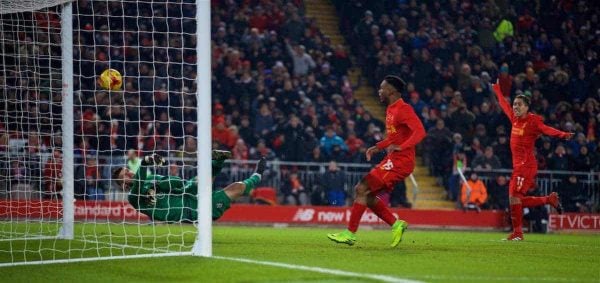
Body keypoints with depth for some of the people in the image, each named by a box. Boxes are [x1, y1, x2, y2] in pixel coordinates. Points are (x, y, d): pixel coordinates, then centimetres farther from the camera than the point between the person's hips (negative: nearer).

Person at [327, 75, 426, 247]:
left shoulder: (403, 109, -14)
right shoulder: (391, 110, 17)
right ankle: (396, 224, 8)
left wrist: (401, 147, -34)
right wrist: (377, 147, 18)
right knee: (369, 196, 7)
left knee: (362, 189, -13)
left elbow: (420, 131, -25)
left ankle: (350, 234, -10)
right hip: (393, 160, 10)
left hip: (399, 162, -10)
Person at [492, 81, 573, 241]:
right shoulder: (515, 119, 10)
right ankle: (550, 199, 23)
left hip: (527, 165, -8)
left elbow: (546, 129, -27)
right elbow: (504, 105, 28)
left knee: (514, 196, -12)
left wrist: (563, 135, -45)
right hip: (518, 165, 8)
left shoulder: (532, 121, -11)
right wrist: (497, 89, 41)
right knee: (519, 201, 8)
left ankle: (517, 232, -5)